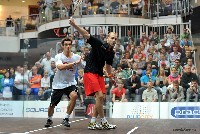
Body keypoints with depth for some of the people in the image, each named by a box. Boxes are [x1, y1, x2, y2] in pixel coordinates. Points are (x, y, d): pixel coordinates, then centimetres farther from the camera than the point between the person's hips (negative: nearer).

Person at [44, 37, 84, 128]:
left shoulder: (76, 57, -5)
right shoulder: (59, 56, -12)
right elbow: (60, 67, -32)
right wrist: (74, 63, -39)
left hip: (70, 83, 1)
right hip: (59, 84, -1)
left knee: (74, 96, -30)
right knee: (52, 105, 5)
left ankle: (66, 119, -14)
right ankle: (49, 119, 38)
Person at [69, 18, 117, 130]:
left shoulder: (112, 53, 7)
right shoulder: (98, 44, -12)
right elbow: (86, 34, -22)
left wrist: (110, 76, 23)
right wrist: (74, 25, -34)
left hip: (99, 74, 8)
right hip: (90, 72, -8)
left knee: (102, 98, 6)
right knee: (99, 96, -16)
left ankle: (92, 123, 13)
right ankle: (104, 122, -6)